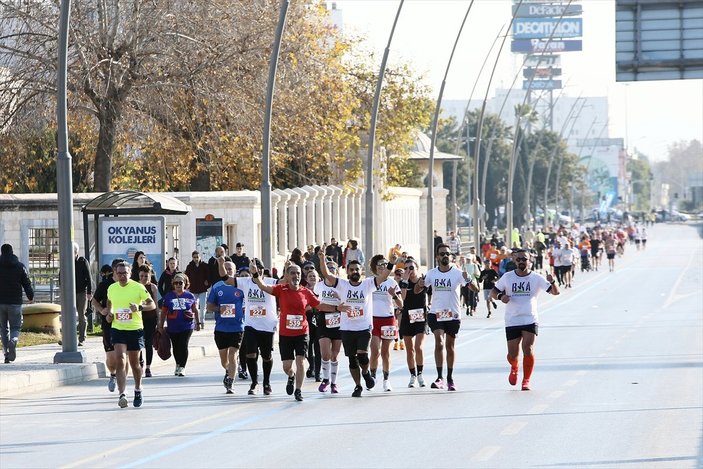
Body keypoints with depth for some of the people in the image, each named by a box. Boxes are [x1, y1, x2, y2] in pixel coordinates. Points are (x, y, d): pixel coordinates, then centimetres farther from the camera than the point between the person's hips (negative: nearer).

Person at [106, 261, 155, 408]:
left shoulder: (138, 287, -6)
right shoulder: (111, 288, 5)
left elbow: (152, 304, -2)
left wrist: (140, 307, -20)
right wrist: (109, 313, 8)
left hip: (135, 329, -1)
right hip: (117, 329, 1)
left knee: (134, 362, 10)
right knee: (120, 360, -15)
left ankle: (138, 391, 34)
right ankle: (122, 395, -23)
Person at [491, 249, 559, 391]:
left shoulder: (536, 278, -2)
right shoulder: (507, 277, 3)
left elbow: (555, 292, -7)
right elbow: (493, 292, 9)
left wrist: (551, 282, -29)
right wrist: (500, 296, -14)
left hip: (530, 321, -1)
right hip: (511, 321, 1)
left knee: (528, 350, -15)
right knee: (512, 354, 4)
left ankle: (526, 381, -1)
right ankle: (514, 368, 40)